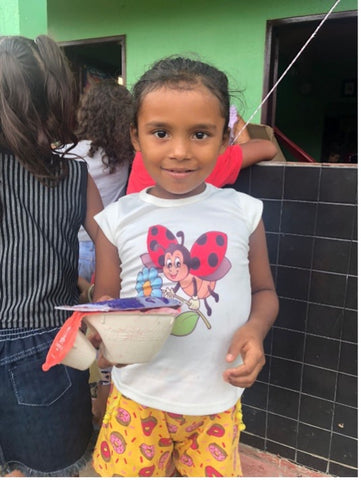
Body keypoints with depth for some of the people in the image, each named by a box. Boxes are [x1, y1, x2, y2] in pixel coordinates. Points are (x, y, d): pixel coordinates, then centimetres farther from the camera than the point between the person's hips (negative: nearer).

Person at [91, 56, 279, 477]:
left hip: (218, 402, 1)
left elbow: (263, 290, 4)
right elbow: (105, 297, 1)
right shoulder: (117, 219, -7)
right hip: (138, 398, 0)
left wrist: (255, 328, -15)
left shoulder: (243, 213, -6)